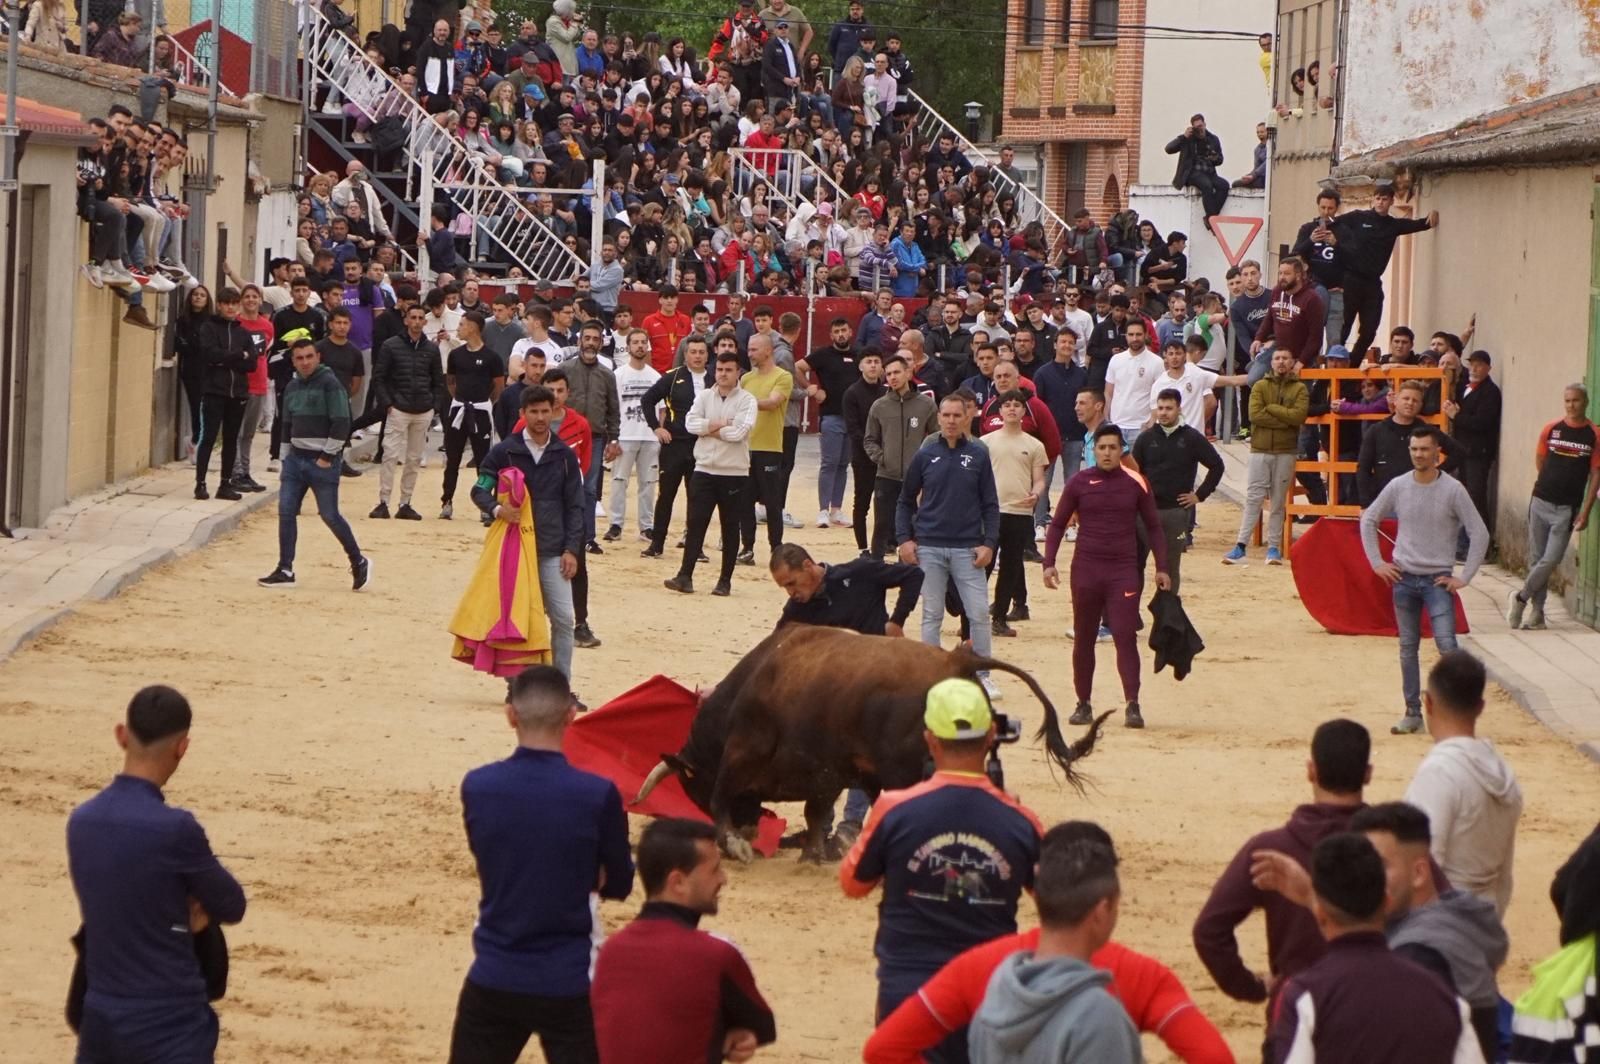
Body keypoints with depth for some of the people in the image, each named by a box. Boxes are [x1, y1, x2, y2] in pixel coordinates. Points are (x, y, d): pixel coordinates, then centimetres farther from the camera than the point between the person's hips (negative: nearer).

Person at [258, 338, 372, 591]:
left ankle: (359, 563, 11)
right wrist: (288, 453, 14)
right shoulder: (292, 387, 12)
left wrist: (327, 457, -15)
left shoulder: (330, 384, -10)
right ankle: (285, 570, 3)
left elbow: (341, 423, -14)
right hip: (295, 457, 7)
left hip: (322, 461, -7)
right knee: (286, 511, -1)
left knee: (329, 515, -5)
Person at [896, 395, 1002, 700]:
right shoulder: (925, 456, 4)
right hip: (929, 547, 1)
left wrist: (989, 543, -4)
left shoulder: (978, 456, 4)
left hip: (968, 548, 0)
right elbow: (906, 501, 11)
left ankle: (982, 675, 6)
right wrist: (905, 539, 0)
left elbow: (990, 504, 6)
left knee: (979, 613, -4)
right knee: (931, 615, 4)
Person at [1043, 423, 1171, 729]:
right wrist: (1049, 563, -2)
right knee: (1083, 639, 8)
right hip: (1086, 569, 1)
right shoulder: (1079, 483, 1)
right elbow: (1057, 524, 8)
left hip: (1124, 571, -1)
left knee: (1125, 636, -11)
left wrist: (1161, 568, 4)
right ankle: (1083, 704, 17)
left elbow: (1153, 526, 9)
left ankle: (1132, 705, -15)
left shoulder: (1135, 484, 2)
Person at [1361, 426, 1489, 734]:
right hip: (1404, 578, 3)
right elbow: (1368, 520, 15)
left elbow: (1479, 534, -6)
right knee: (1407, 648, 8)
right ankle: (1413, 714, 16)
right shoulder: (1398, 487, 1)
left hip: (1438, 580, -3)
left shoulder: (1453, 490, -7)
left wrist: (1464, 577, -9)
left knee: (1446, 644, -16)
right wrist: (1376, 562, 8)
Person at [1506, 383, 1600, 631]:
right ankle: (1537, 612, 14)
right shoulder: (1551, 430, 3)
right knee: (1538, 559, 6)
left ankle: (1521, 597, 10)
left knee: (1551, 560, -8)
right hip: (1541, 501, 2)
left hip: (1567, 508, -2)